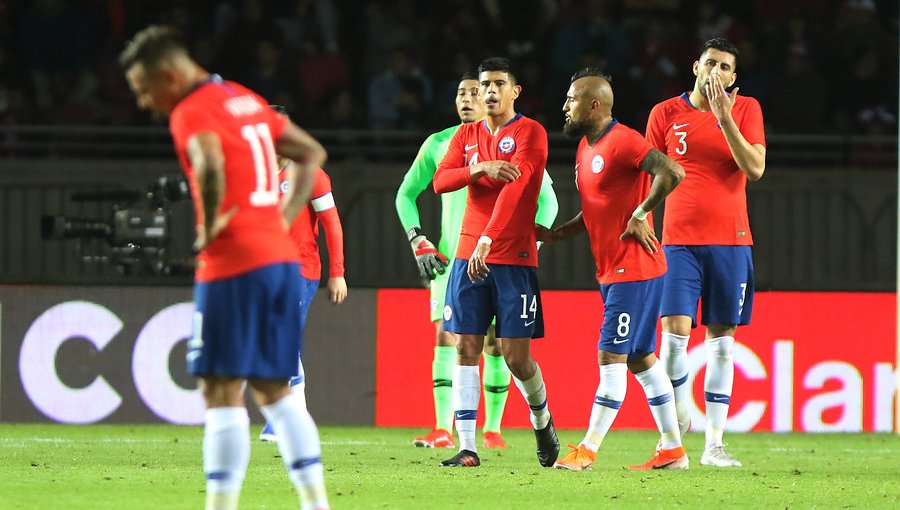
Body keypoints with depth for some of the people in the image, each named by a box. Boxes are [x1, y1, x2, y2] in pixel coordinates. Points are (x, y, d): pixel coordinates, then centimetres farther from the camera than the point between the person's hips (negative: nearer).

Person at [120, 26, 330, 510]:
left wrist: (209, 227, -16)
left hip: (232, 267, -8)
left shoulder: (192, 112, -9)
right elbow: (311, 152, 25)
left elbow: (210, 167, -30)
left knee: (222, 394, -6)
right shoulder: (246, 100, 17)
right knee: (274, 390, 14)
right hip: (282, 258, 8)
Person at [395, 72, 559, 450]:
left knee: (495, 344, -1)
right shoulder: (439, 144, 7)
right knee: (446, 337, -10)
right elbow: (405, 195, 16)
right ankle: (443, 430, -13)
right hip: (450, 259, 2)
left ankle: (493, 429, 9)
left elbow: (547, 201, 4)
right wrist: (419, 244, 5)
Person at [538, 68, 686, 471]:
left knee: (612, 355, -9)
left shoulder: (622, 142, -15)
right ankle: (672, 450, 15)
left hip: (633, 268, -10)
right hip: (611, 270, 10)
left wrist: (640, 215, -20)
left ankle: (588, 450, -8)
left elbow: (672, 173, -27)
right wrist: (555, 234, 12)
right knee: (639, 358, 11)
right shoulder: (585, 147, 15)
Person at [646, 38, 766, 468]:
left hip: (730, 240, 1)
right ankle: (676, 420, 5)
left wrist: (724, 117, -15)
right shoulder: (666, 114, 4)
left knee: (721, 339, 2)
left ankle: (714, 444, 5)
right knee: (675, 332, -13)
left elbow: (755, 169, -8)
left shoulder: (745, 109, 5)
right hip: (679, 239, -1)